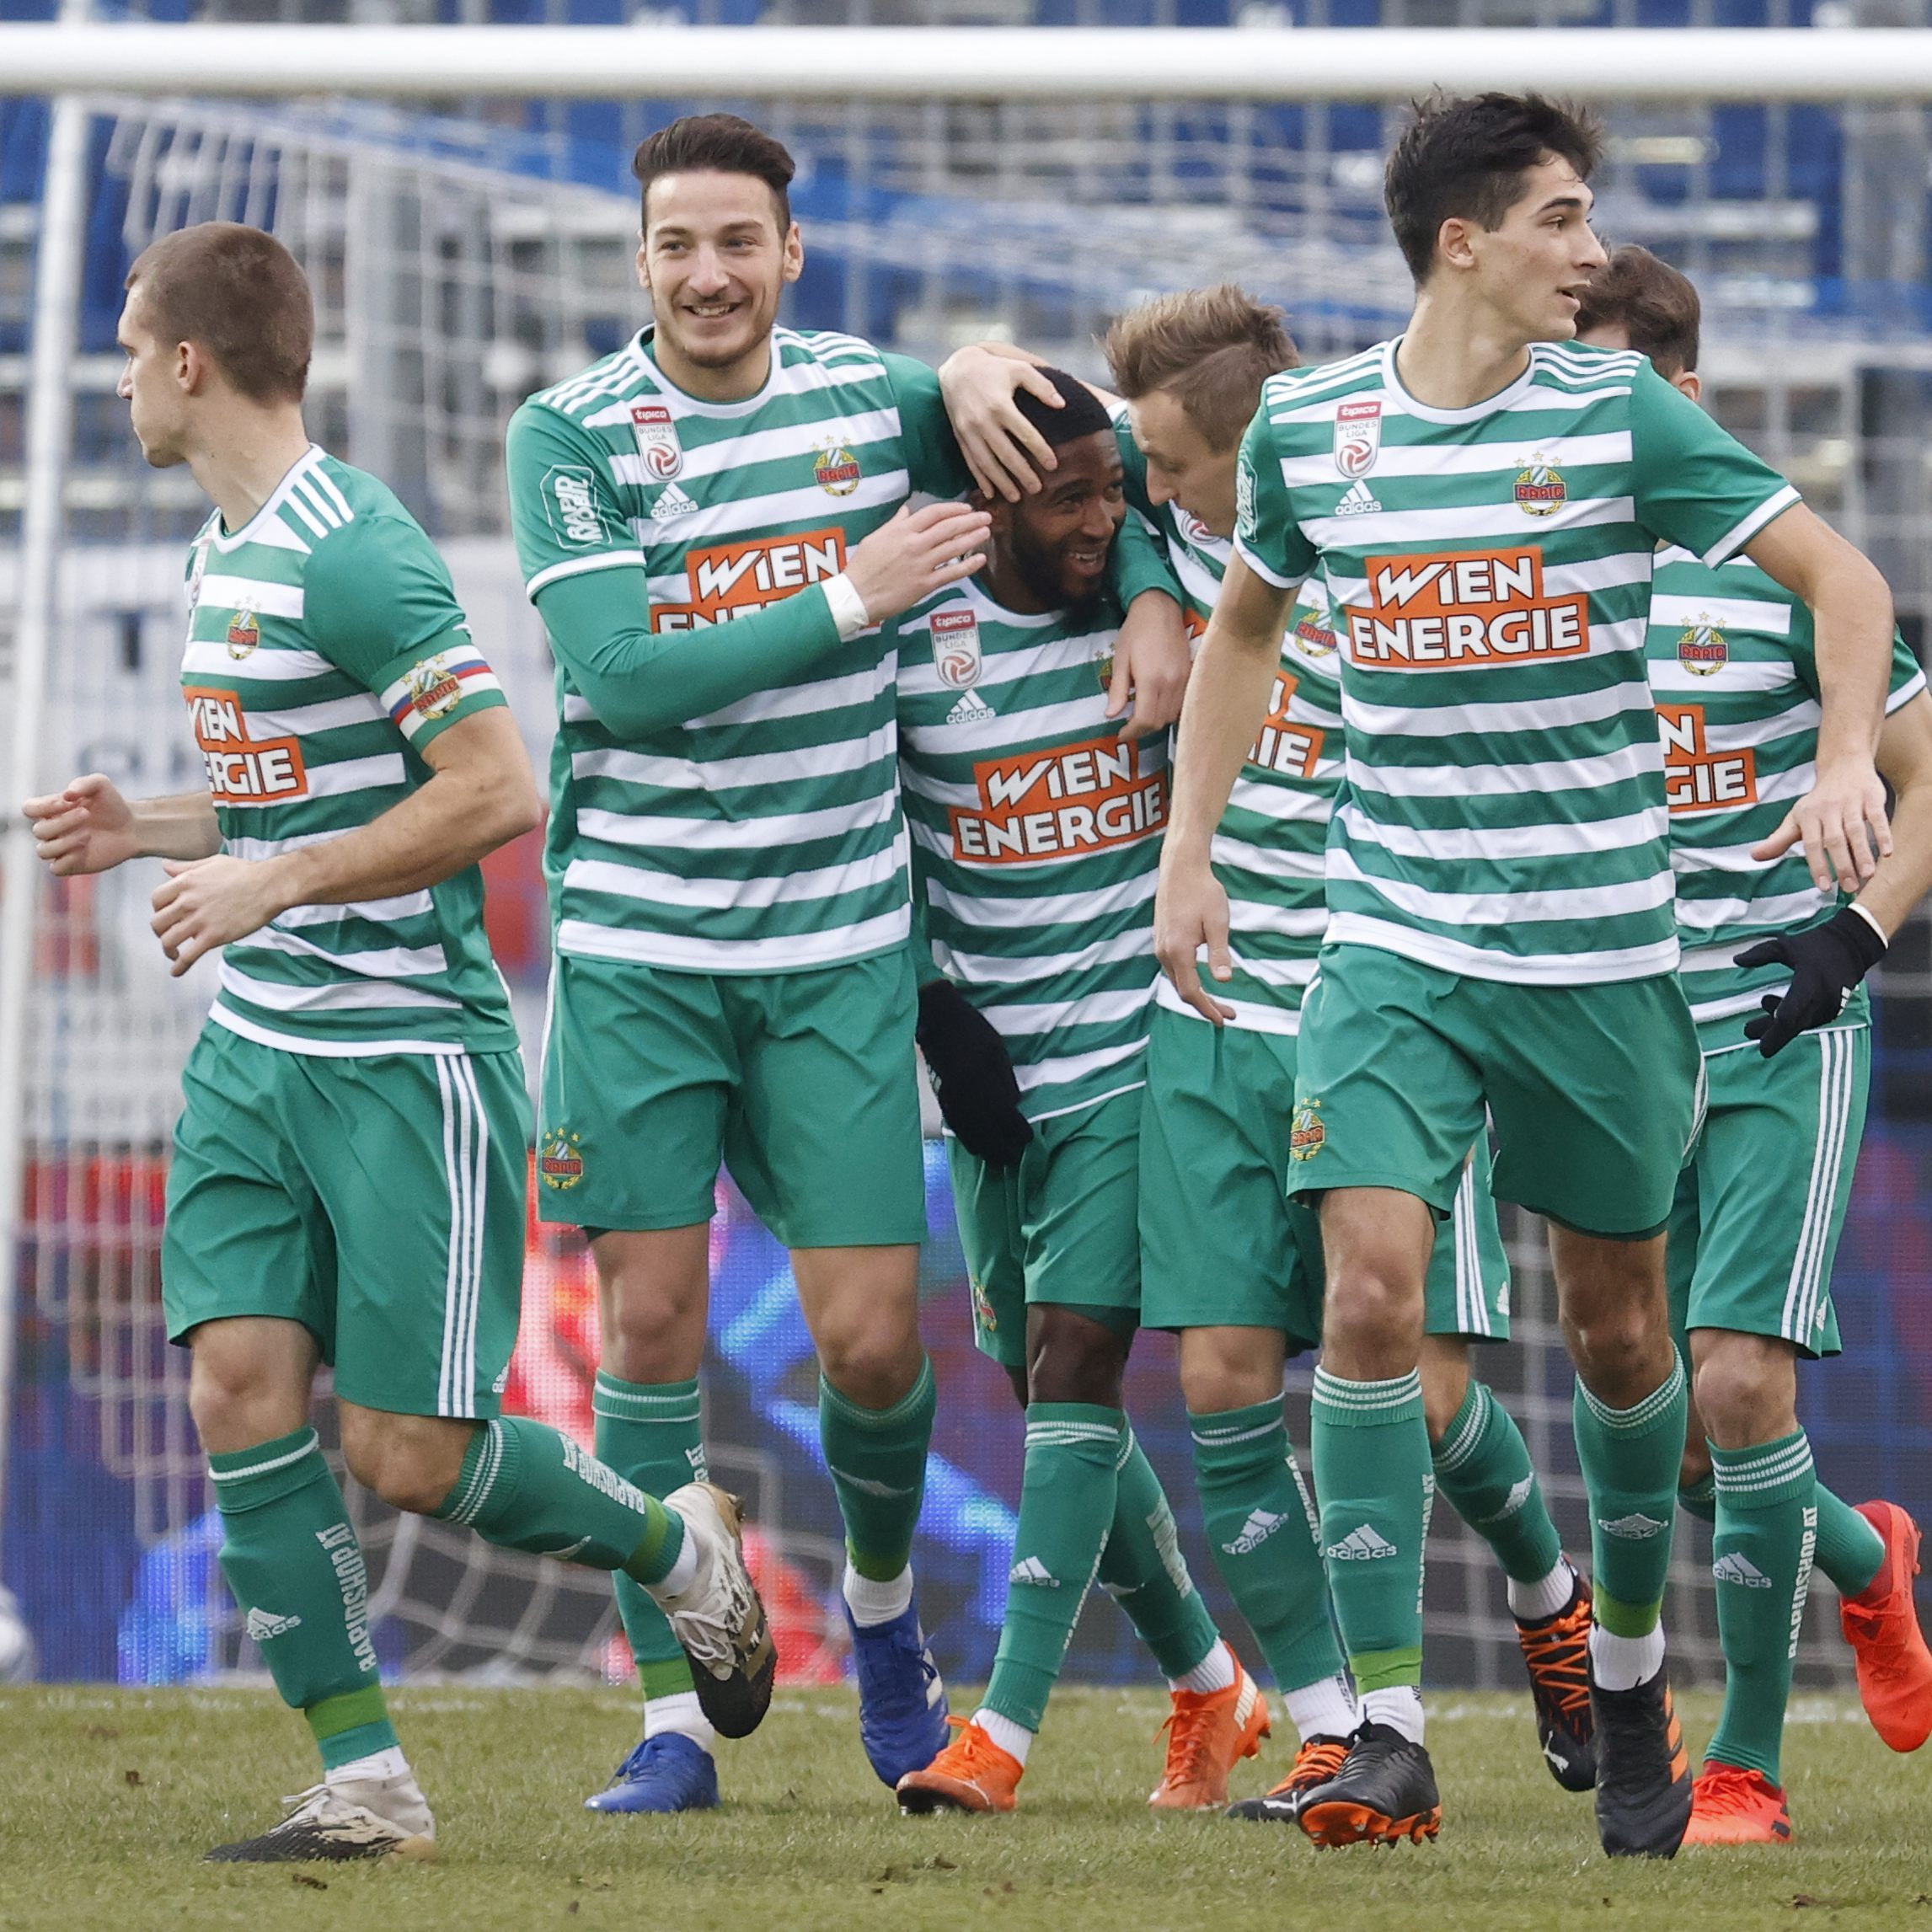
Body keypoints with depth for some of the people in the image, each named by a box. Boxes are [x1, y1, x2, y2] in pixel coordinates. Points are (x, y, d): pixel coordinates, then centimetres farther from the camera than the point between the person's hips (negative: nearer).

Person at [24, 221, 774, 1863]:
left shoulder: (349, 551, -17)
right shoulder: (221, 553, 14)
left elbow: (496, 791, -22)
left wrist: (273, 883, -20)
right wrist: (153, 829, 11)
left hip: (408, 1050, -9)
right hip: (256, 1050, 9)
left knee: (407, 1455, -6)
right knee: (243, 1389, -6)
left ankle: (681, 1546, 22)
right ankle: (367, 1786, -2)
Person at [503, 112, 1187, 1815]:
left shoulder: (875, 398, 2)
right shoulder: (572, 436, -6)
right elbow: (620, 674, -17)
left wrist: (1148, 613, 4)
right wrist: (850, 599, -18)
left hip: (838, 946, 2)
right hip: (638, 948, -2)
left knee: (871, 1341, -1)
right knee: (652, 1322, -4)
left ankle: (882, 1608, 29)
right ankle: (674, 1718, 5)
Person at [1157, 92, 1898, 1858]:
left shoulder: (1617, 413, -5)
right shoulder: (1307, 426, 1)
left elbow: (1842, 579, -2)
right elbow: (1245, 627, 20)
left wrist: (1848, 758, -20)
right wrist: (1189, 851, 14)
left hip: (1602, 948, 0)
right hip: (1396, 942, 0)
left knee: (1617, 1326, 10)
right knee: (1373, 1295, -16)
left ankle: (1631, 1678, 34)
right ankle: (1389, 1735, -14)